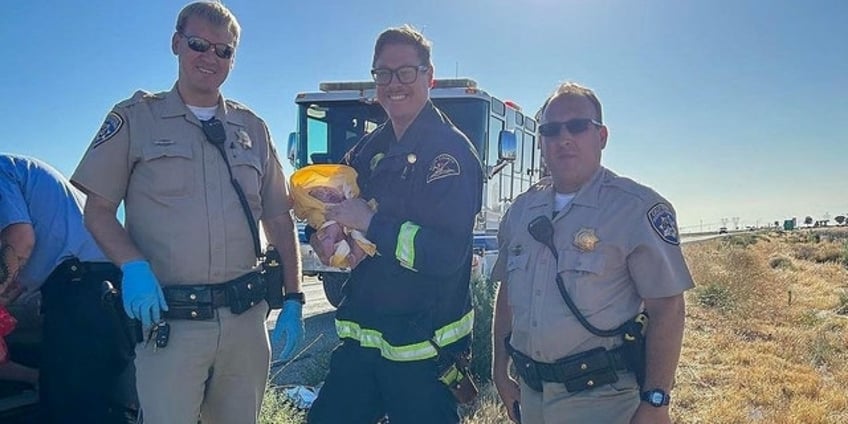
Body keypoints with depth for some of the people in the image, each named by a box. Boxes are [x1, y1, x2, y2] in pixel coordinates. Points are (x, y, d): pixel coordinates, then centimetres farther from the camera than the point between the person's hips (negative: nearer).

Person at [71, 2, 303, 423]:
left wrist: (293, 299, 5)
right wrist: (132, 266, -17)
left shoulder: (252, 129, 12)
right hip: (169, 324, -3)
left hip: (247, 320, 3)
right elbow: (97, 211, 1)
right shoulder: (135, 118, 4)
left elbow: (279, 220, 13)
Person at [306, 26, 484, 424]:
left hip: (423, 347, -7)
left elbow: (448, 254, -21)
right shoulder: (367, 150, 10)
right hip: (361, 336, 7)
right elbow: (327, 211, 17)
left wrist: (371, 222, -20)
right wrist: (324, 238, -5)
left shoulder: (451, 150, -12)